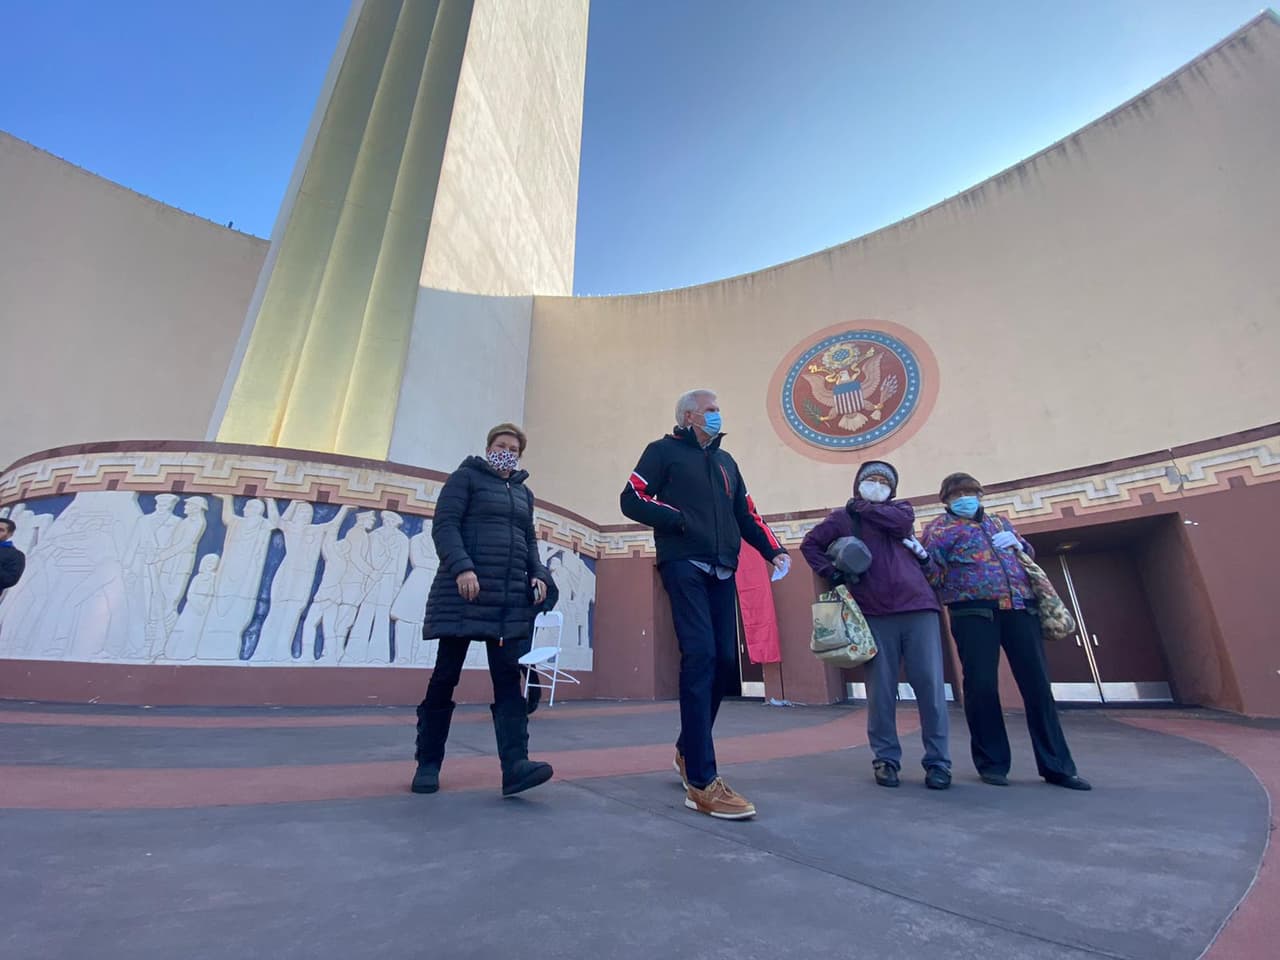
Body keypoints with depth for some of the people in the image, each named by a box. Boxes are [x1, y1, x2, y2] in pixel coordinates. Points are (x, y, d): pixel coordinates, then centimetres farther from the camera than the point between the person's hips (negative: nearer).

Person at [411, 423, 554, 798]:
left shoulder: (524, 493, 21)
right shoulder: (466, 476, 5)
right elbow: (444, 525, -7)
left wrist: (538, 574, 3)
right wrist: (461, 567, -21)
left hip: (512, 599, 5)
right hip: (464, 593, -4)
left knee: (508, 679, -4)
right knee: (445, 677, 5)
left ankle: (515, 765, -8)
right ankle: (428, 764, 20)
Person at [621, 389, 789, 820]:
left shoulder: (725, 460, 25)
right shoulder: (663, 451, 7)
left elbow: (746, 514, 21)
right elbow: (632, 500, -3)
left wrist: (773, 550, 6)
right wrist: (680, 518, -13)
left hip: (722, 572, 7)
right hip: (684, 567, -6)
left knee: (725, 662, 5)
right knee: (700, 658, -16)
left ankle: (688, 750, 26)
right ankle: (702, 782, -10)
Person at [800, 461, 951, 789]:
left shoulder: (900, 508, 18)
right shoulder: (843, 517, 14)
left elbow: (901, 521, -6)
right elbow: (810, 543, 10)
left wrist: (863, 508, 4)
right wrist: (831, 573, -3)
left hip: (919, 608, 1)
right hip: (875, 614, -1)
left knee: (931, 685, -1)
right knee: (880, 691, 1)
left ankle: (938, 761, 11)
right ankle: (886, 759, 14)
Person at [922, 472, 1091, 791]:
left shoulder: (1000, 522, 25)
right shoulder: (940, 527, 9)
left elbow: (1029, 553, 32)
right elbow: (930, 570, -2)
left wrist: (1017, 544, 11)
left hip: (1020, 607, 5)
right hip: (973, 611, -4)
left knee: (1037, 684, 4)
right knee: (981, 686, -3)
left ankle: (1056, 765, 16)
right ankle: (992, 763, 11)